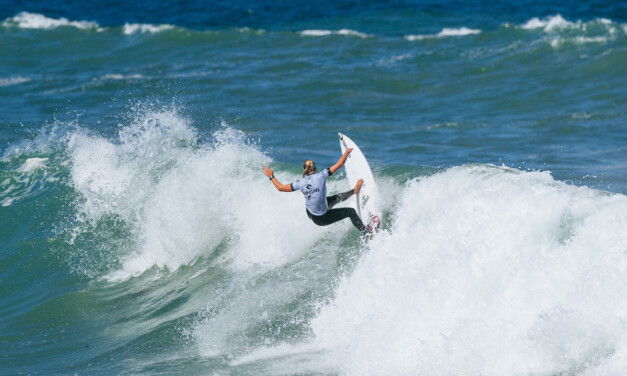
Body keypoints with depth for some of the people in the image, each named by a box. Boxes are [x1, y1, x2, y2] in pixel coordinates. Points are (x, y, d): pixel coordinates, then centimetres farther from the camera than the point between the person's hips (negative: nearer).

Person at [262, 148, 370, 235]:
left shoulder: (300, 183, -13)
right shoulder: (321, 176, -23)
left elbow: (281, 188, -4)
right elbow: (339, 164, -17)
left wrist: (271, 177, 10)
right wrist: (347, 152, 0)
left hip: (310, 214, 6)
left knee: (337, 198, 27)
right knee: (350, 211, 11)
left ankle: (354, 191, 55)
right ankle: (367, 234, 23)